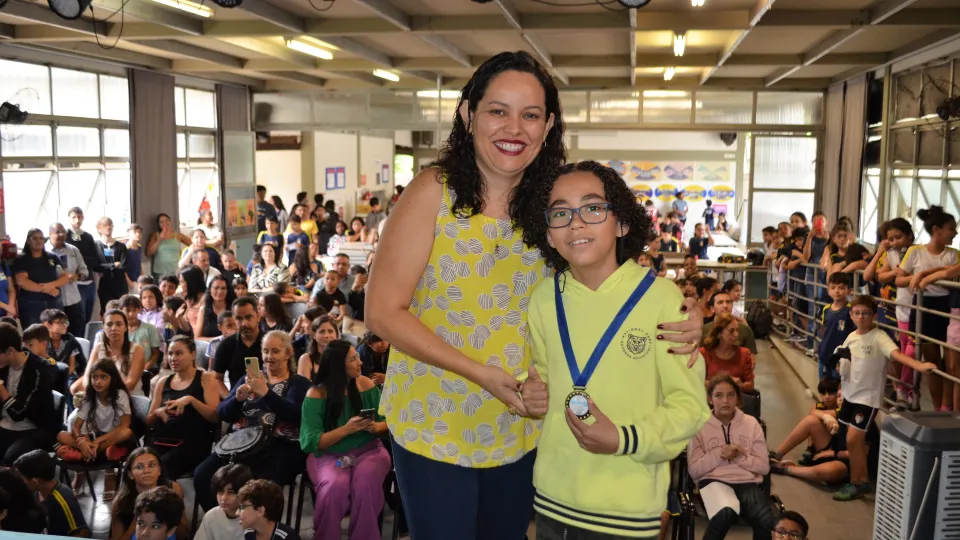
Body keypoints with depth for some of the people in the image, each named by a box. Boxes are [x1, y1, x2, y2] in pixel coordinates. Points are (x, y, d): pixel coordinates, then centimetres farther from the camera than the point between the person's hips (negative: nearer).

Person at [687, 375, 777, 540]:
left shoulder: (751, 423, 10)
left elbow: (764, 466, 8)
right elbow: (694, 470, 1)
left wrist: (739, 457, -9)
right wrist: (719, 454, -12)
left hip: (747, 482, 2)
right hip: (713, 480, -2)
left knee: (768, 524, -31)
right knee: (726, 513, -38)